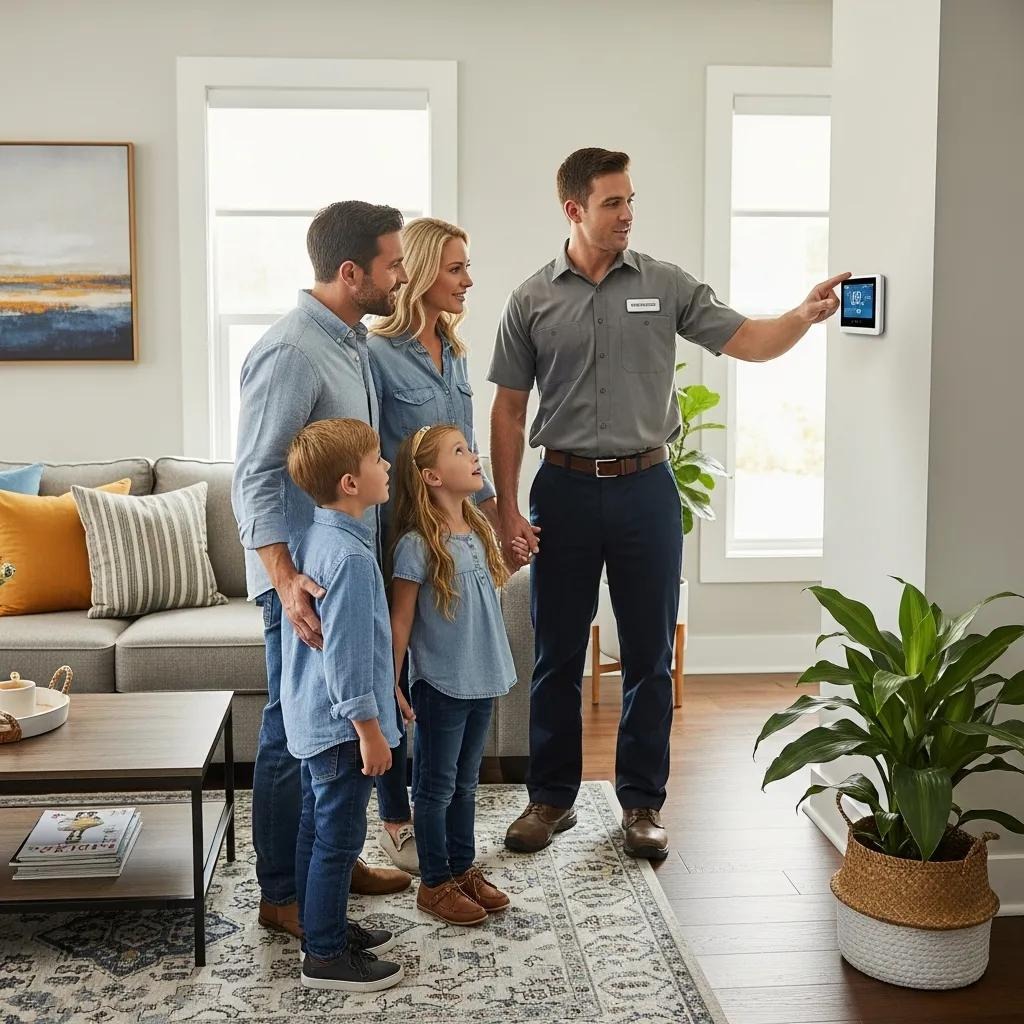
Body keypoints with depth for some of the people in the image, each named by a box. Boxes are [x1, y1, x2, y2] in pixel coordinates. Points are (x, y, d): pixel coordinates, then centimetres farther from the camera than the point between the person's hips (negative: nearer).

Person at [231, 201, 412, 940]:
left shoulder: (353, 340, 9)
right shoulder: (291, 353, -20)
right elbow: (255, 477, -22)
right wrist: (285, 579, -31)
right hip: (308, 577, -9)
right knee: (297, 731, 1)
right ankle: (282, 894, 15)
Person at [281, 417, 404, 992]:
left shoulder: (313, 540, 6)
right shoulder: (350, 556, -24)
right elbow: (346, 653, -24)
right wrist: (369, 729, -18)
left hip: (313, 717, 10)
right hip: (342, 722, -10)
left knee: (318, 827, 19)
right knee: (340, 837, 1)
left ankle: (324, 925, 34)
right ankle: (326, 956, 12)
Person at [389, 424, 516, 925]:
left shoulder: (478, 531, 4)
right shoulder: (417, 545, -18)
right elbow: (400, 622, -15)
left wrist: (513, 558, 9)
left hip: (481, 681, 7)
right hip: (439, 686, -7)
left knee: (465, 782, 19)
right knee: (436, 786, 7)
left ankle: (464, 870, 33)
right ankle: (435, 884, 20)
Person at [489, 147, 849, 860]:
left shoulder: (666, 286, 3)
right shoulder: (534, 299, 2)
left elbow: (748, 342, 0)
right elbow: (509, 410, 3)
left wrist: (805, 315, -21)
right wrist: (507, 508, -3)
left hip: (646, 487, 0)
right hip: (564, 488, 0)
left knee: (649, 658, 6)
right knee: (558, 656, 8)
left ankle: (642, 801, 20)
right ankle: (552, 797, 23)